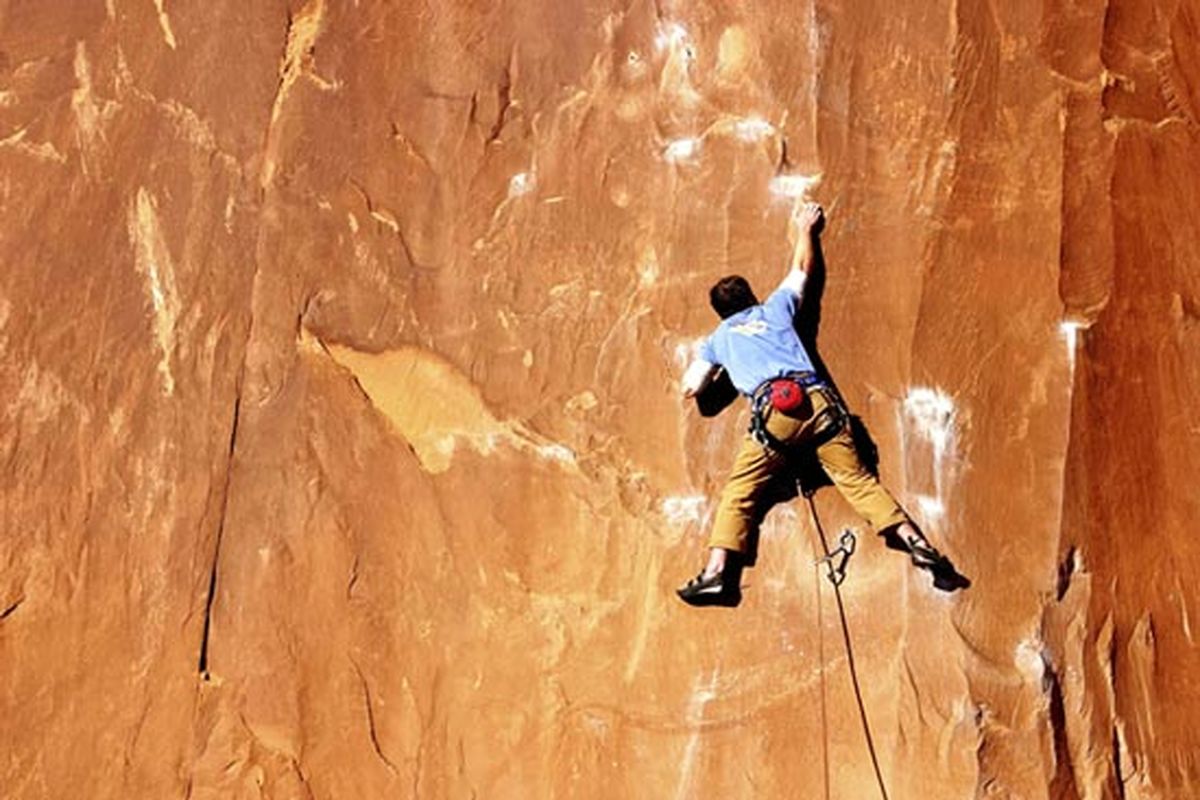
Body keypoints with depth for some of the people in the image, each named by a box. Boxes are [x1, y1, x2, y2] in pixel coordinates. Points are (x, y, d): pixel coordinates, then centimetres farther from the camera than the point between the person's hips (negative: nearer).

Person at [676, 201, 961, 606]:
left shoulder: (718, 338, 25)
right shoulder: (775, 307, 29)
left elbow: (691, 387, 23)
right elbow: (802, 269, 45)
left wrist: (716, 364, 41)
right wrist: (805, 230, 59)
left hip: (775, 409, -2)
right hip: (819, 399, 2)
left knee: (739, 491, 3)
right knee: (858, 479, 4)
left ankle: (718, 573, -11)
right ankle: (916, 542, -8)